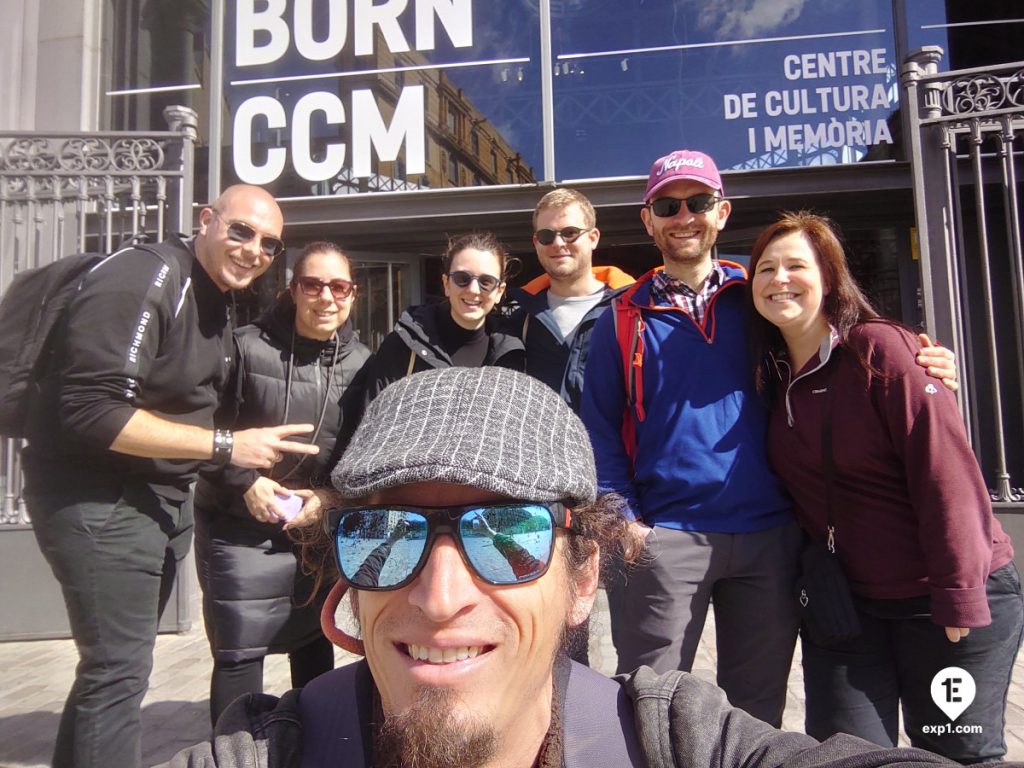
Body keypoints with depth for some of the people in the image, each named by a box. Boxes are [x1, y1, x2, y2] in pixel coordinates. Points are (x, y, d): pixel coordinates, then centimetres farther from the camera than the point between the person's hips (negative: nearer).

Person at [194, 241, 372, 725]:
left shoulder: (361, 362, -2)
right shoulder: (248, 347, -11)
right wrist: (246, 483, -15)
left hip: (318, 530, 3)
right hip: (239, 528, -3)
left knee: (314, 643, 16)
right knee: (239, 652, -2)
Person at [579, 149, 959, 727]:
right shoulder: (624, 320, 5)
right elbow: (600, 430, 2)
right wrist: (623, 520, -8)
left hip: (769, 534, 2)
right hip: (666, 538, -2)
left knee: (757, 711, 16)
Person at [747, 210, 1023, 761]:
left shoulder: (880, 349, -14)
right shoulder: (770, 374, 4)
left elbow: (946, 473, -18)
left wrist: (960, 599, -19)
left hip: (939, 600, -4)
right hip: (842, 602, 5)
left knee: (957, 753, 10)